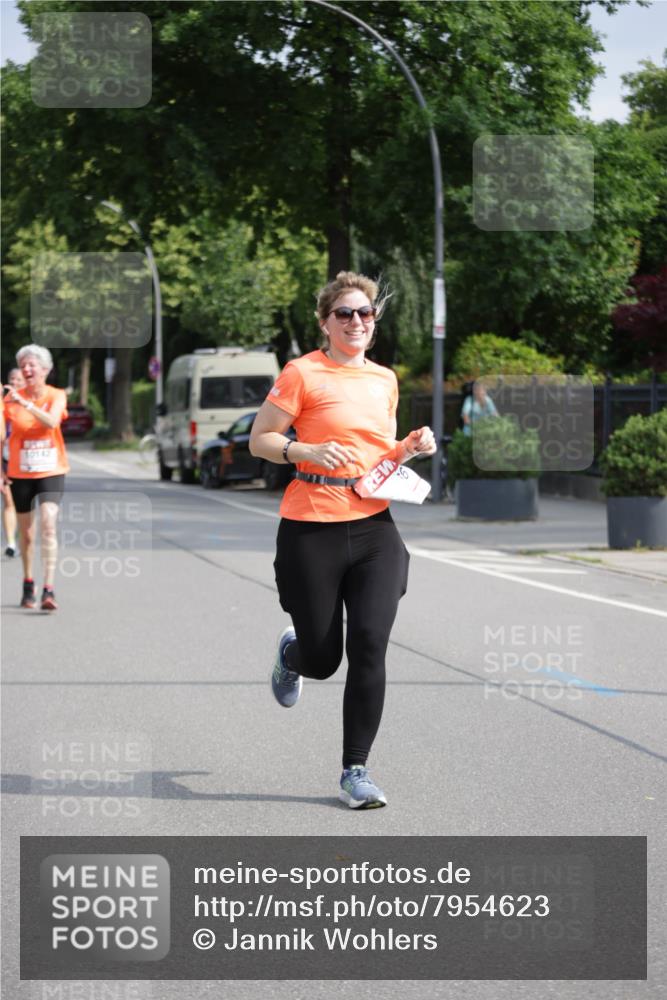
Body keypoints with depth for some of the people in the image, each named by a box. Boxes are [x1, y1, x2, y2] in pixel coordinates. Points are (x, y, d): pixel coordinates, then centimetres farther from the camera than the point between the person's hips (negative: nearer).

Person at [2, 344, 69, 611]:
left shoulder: (56, 396, -4)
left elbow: (51, 421, -24)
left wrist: (24, 402, -34)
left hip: (50, 471, -2)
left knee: (48, 525, -17)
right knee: (26, 532, 10)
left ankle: (48, 590, -22)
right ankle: (28, 584, 29)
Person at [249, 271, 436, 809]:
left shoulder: (385, 379, 13)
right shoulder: (303, 373, -4)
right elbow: (259, 440, -3)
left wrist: (410, 447, 5)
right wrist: (307, 451, -19)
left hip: (374, 527, 4)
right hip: (313, 528, -4)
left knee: (369, 648, -10)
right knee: (321, 660, 4)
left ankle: (356, 771, 0)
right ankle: (291, 652, 43)